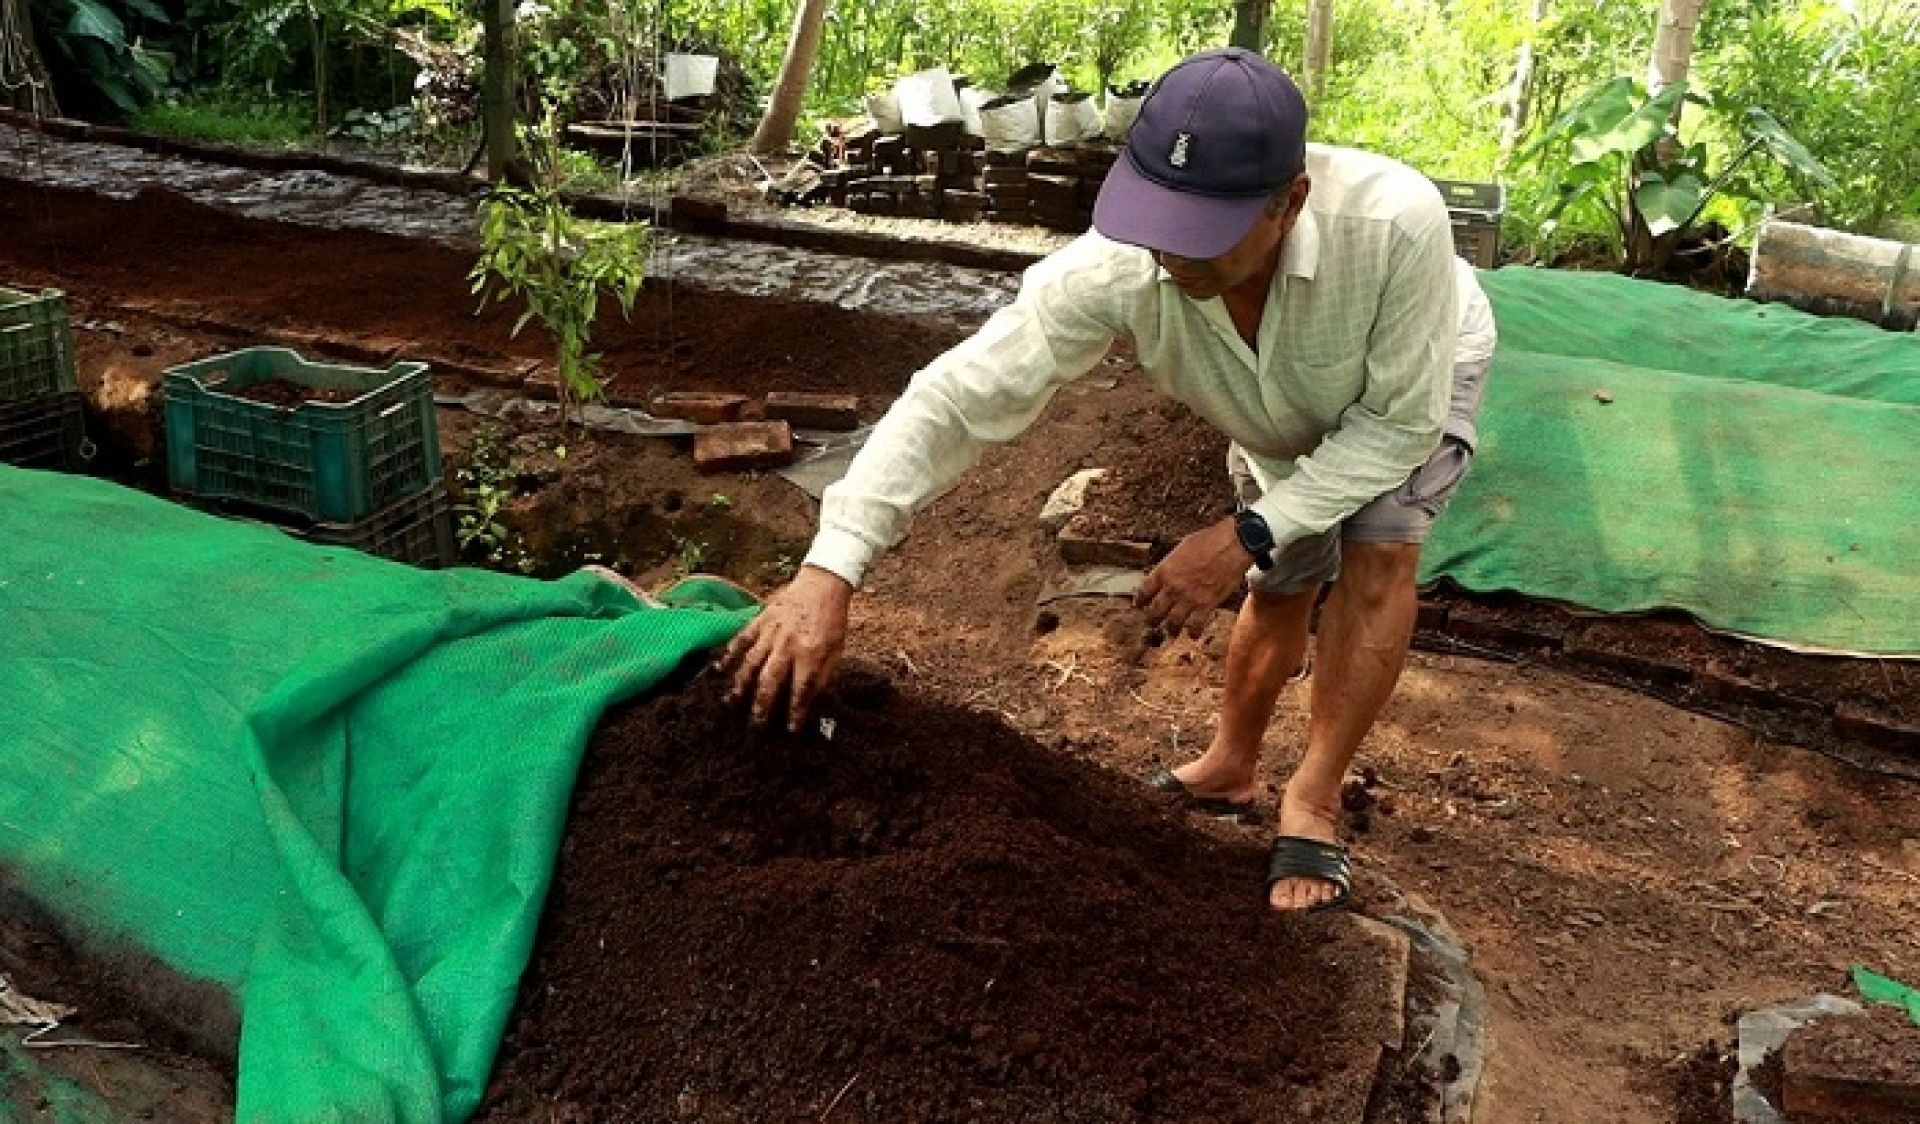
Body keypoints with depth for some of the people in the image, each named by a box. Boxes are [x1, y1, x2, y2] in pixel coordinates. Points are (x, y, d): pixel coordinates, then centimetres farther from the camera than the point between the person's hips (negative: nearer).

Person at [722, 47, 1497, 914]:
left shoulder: (1396, 223, -47)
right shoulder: (1118, 267, -42)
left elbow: (1400, 422, -34)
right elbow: (958, 394, -42)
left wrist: (1246, 536, -41)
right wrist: (829, 571, -52)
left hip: (1420, 373, -2)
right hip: (1287, 412, 2)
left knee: (1377, 555, -22)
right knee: (1281, 588, 12)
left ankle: (1311, 808, -5)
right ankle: (1229, 770, 38)